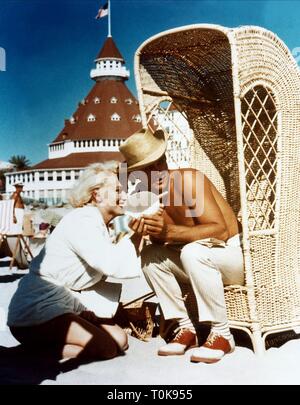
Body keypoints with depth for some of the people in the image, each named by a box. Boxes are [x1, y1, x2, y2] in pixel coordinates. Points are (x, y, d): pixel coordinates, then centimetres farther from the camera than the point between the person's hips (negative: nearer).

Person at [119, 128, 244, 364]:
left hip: (236, 256, -7)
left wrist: (170, 231, -35)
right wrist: (153, 232, -25)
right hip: (202, 262, 7)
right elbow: (160, 242, -3)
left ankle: (221, 335, -18)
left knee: (193, 251, -34)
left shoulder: (188, 178, -21)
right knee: (150, 256, -7)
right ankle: (185, 329, -1)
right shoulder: (154, 196, -2)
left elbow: (220, 230, -26)